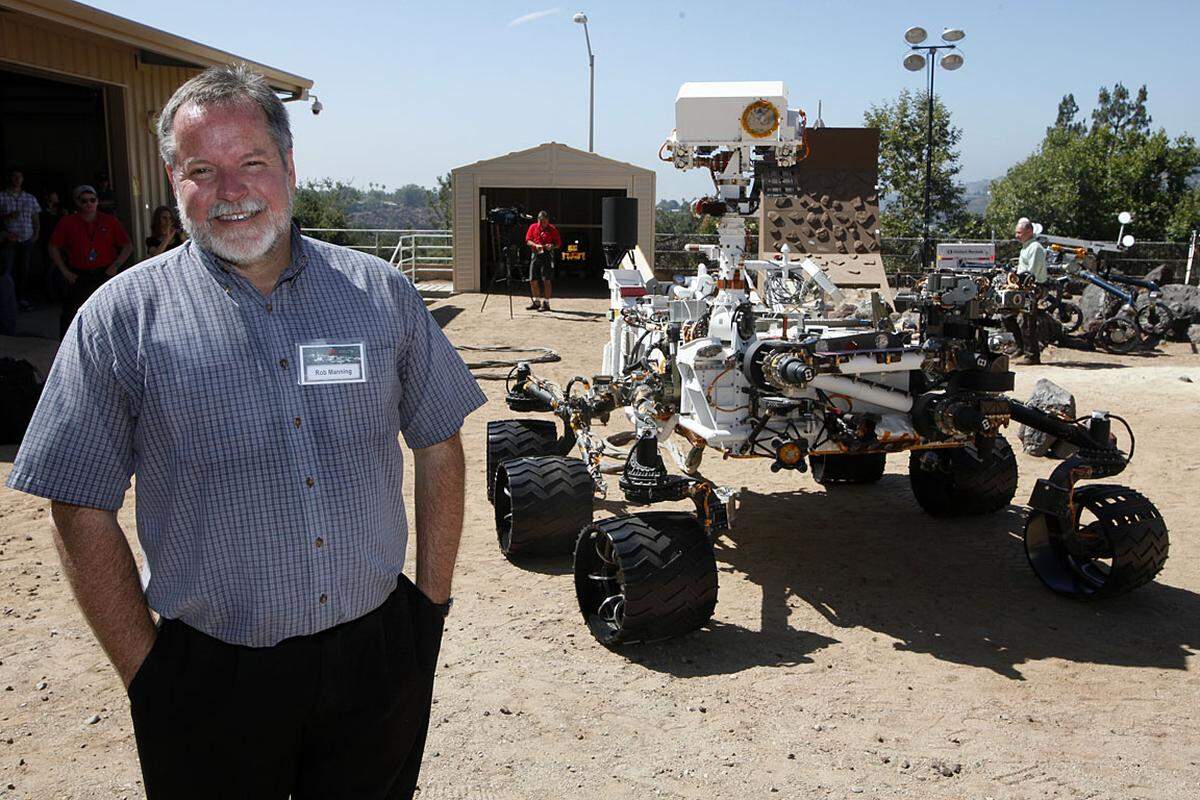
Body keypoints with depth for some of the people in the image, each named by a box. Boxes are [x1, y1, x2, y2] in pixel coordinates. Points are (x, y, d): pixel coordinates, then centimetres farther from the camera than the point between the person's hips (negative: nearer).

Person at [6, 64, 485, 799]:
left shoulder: (381, 292, -1)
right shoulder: (122, 318, -7)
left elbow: (438, 444, 6)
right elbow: (84, 513, -4)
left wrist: (433, 601, 3)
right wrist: (147, 676, -4)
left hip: (378, 656, 2)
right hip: (212, 681, -1)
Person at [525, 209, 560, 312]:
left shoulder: (552, 229, -1)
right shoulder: (533, 227, 8)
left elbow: (558, 243, 2)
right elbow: (528, 240, 5)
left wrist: (552, 246, -18)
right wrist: (535, 245, -14)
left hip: (547, 255, -4)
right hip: (535, 255, 4)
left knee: (546, 280, -7)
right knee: (533, 280, 8)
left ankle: (546, 303, -1)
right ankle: (535, 302, 24)